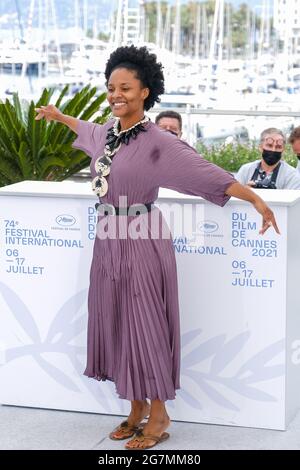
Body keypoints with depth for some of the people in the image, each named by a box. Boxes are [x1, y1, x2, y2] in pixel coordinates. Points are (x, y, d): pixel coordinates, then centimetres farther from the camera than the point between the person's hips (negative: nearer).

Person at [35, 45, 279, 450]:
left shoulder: (157, 142, -16)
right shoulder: (108, 132, 5)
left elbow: (207, 173, -21)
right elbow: (89, 130, 31)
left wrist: (256, 201, -27)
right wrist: (58, 116, 47)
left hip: (141, 246, -7)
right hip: (109, 243, 7)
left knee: (144, 326, -1)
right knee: (115, 324, 11)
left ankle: (159, 416, 13)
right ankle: (138, 408, 25)